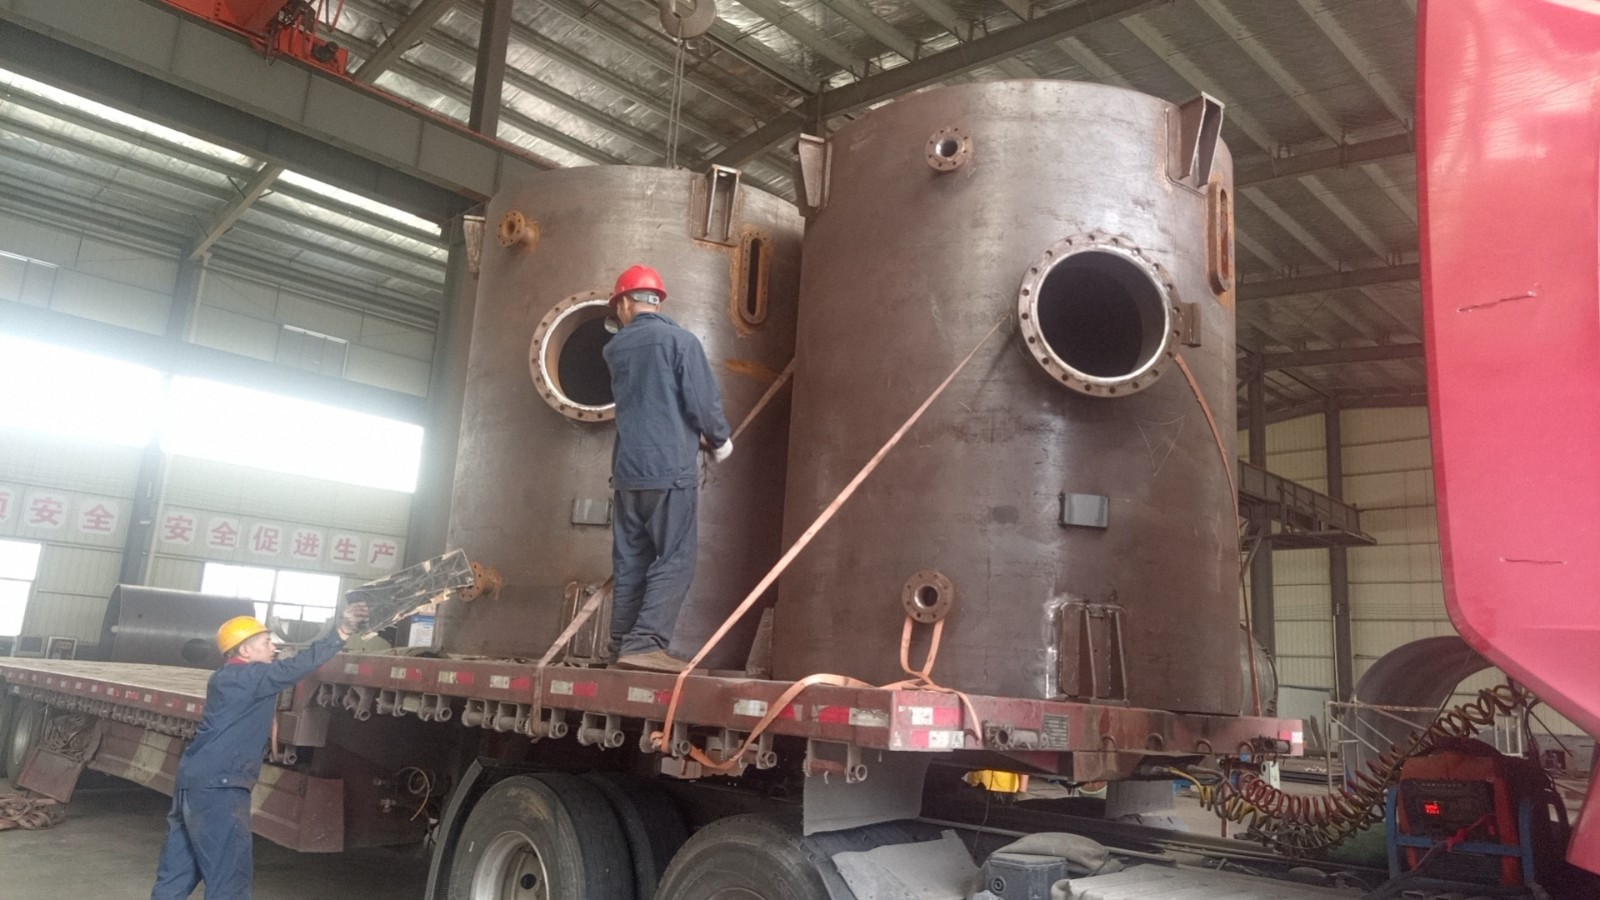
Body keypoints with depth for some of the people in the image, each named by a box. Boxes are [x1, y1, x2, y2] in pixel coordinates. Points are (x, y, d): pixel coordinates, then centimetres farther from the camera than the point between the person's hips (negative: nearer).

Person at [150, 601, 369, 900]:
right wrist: (343, 631, -23)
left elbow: (286, 673, 18)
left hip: (199, 783, 10)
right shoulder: (243, 677, -13)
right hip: (216, 786, -10)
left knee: (175, 876, 16)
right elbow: (294, 668, -21)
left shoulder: (232, 679, 18)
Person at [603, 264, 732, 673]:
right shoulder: (680, 340, -4)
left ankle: (623, 646, 11)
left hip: (627, 469, 6)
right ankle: (645, 644, -13)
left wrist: (696, 436, 29)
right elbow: (703, 401, -8)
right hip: (670, 468, -6)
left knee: (630, 561, 10)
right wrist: (720, 441, 11)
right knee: (674, 559, -4)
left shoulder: (615, 348, 14)